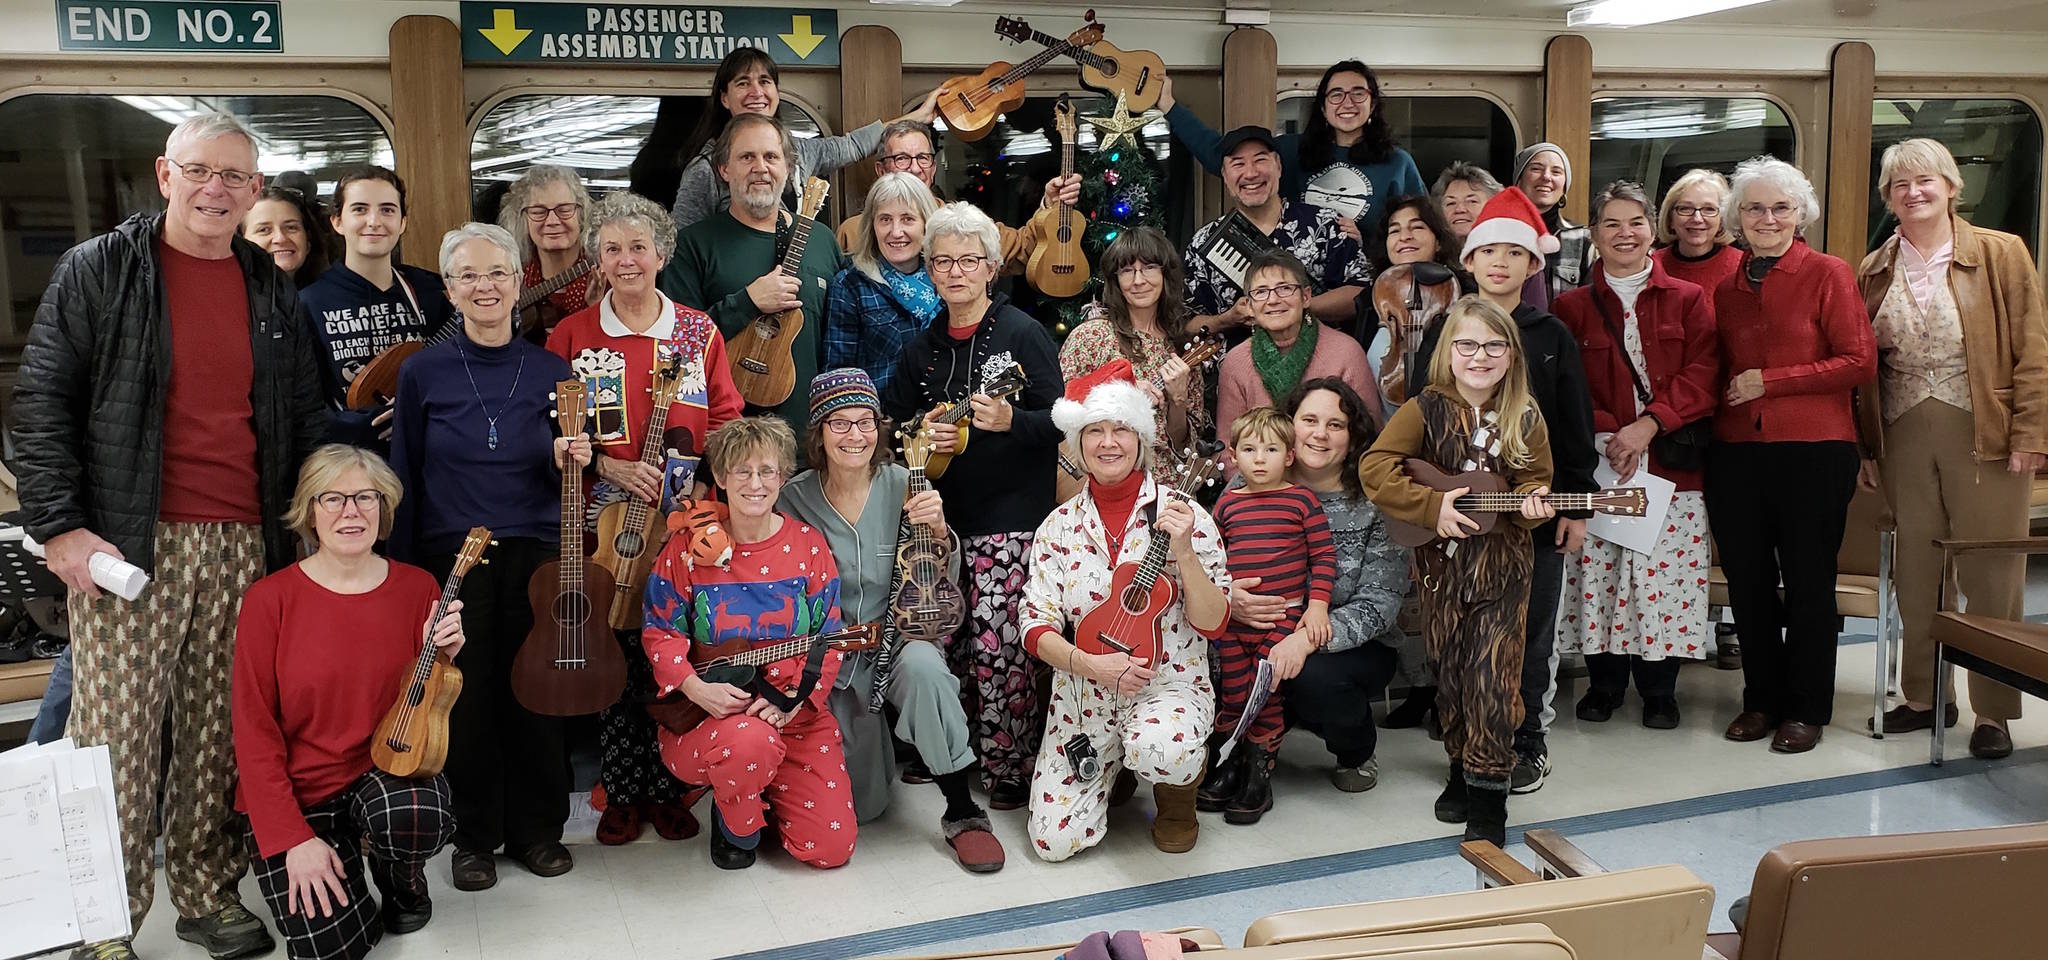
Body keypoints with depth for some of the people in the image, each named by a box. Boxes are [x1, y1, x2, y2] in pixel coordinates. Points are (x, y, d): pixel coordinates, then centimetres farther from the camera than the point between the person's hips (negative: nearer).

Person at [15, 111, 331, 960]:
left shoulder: (272, 291, 14)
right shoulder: (98, 270, 3)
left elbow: (306, 420, 18)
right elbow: (41, 403, -1)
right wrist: (59, 524, -9)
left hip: (246, 545, 4)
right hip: (129, 543, -3)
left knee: (220, 728, 7)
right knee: (117, 731, -3)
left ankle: (208, 892, 20)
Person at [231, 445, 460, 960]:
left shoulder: (418, 589, -3)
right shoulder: (270, 600, -10)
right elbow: (255, 730, -8)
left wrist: (441, 658, -17)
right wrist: (293, 838, -14)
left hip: (388, 768, 1)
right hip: (297, 789, -1)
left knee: (419, 819, -34)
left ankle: (401, 879, 4)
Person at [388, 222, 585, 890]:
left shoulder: (552, 372, 3)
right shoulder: (424, 372, 1)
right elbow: (406, 477, 4)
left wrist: (566, 461, -12)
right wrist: (402, 571, 2)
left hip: (535, 554, 1)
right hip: (452, 554, -1)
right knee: (466, 697, 3)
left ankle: (537, 828, 21)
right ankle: (476, 836, 20)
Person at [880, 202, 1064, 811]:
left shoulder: (1023, 335, -1)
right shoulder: (922, 348, 14)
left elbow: (1058, 423, -5)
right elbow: (890, 422, 18)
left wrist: (1011, 420, -24)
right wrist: (919, 432, -3)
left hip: (1010, 517, -5)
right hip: (941, 515, 5)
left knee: (997, 641, -9)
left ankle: (1010, 767, 4)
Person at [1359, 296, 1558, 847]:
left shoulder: (1525, 419, 0)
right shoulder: (1426, 411, -5)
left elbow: (1534, 482, 6)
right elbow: (1374, 467, -12)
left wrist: (1533, 503, -17)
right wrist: (1433, 506, -18)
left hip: (1502, 565, 0)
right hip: (1441, 565, 1)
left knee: (1491, 673, -5)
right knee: (1450, 673, 10)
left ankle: (1488, 792, 5)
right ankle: (1461, 770, 30)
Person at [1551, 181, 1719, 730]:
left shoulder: (1688, 301, 9)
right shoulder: (1572, 307, 10)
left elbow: (1702, 377, -2)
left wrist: (1649, 425, -15)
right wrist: (1607, 434, -13)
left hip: (1670, 464, 0)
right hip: (1596, 464, 1)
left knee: (1666, 573, -1)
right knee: (1597, 571, 0)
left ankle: (1659, 689, 15)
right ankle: (1604, 681, 17)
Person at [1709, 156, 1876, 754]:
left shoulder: (1828, 275, -2)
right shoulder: (1726, 285, 11)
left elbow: (1860, 362, -9)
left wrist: (1770, 381, -12)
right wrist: (1726, 393, 1)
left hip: (1814, 451, -4)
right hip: (1735, 452, 4)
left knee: (1808, 582, 4)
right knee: (1747, 582, 10)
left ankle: (1807, 709, 17)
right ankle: (1762, 698, 25)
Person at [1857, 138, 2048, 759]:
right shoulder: (1875, 272, 9)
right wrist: (1866, 445, 6)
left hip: (1984, 438, -3)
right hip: (1905, 440, 3)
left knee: (1990, 577, 2)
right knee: (1914, 574, 10)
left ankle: (1994, 712, 13)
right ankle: (1924, 696, 24)